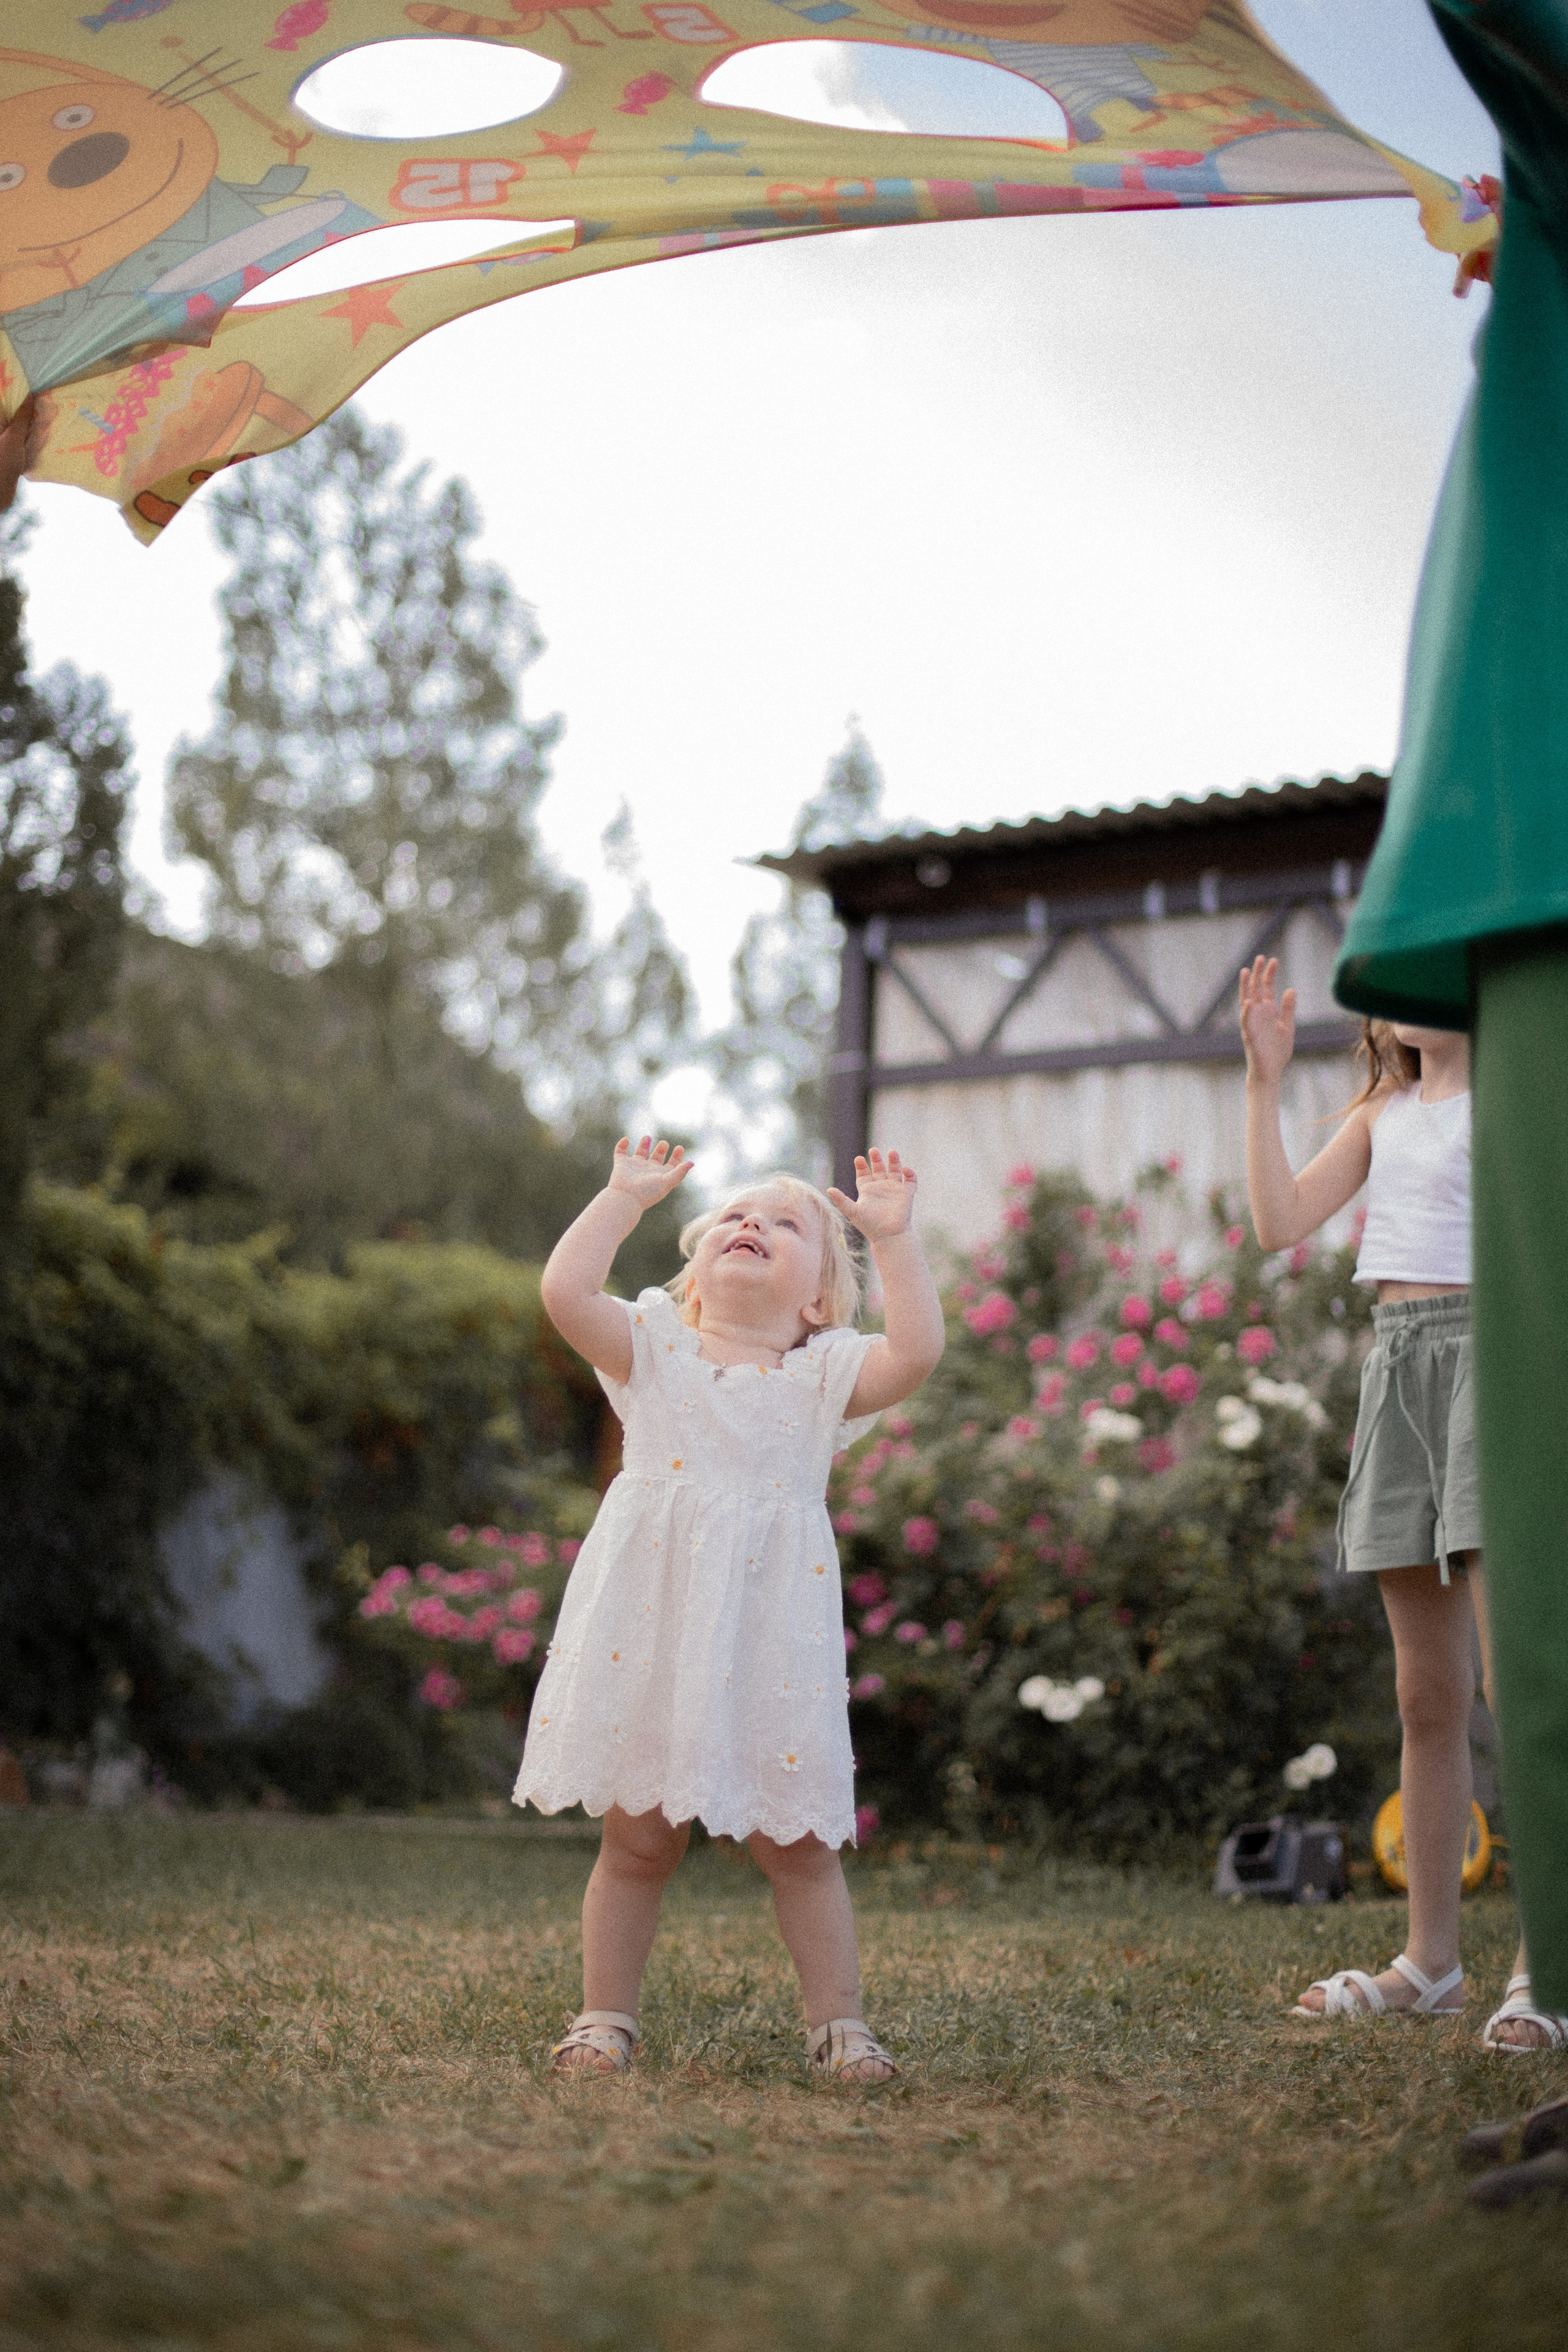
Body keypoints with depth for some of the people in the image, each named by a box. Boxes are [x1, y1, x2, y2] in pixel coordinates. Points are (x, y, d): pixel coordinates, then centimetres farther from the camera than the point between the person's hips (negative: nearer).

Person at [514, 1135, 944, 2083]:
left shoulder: (824, 1376, 4)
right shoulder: (654, 1349, 6)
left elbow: (917, 1351, -14)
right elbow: (566, 1292, -9)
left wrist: (895, 1237, -12)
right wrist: (627, 1197, -4)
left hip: (770, 1647, 0)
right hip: (651, 1637, 0)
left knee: (798, 1845, 4)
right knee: (638, 1842, 8)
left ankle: (839, 2023, 16)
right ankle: (606, 2016, 21)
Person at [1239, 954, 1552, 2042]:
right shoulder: (1385, 1111, 18)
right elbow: (1282, 1219, 8)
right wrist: (1264, 1078, 5)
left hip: (1490, 1346, -6)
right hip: (1399, 1357, 6)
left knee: (1518, 1683, -12)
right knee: (1428, 1693, 10)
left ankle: (1541, 1963, -9)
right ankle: (1431, 1960, 16)